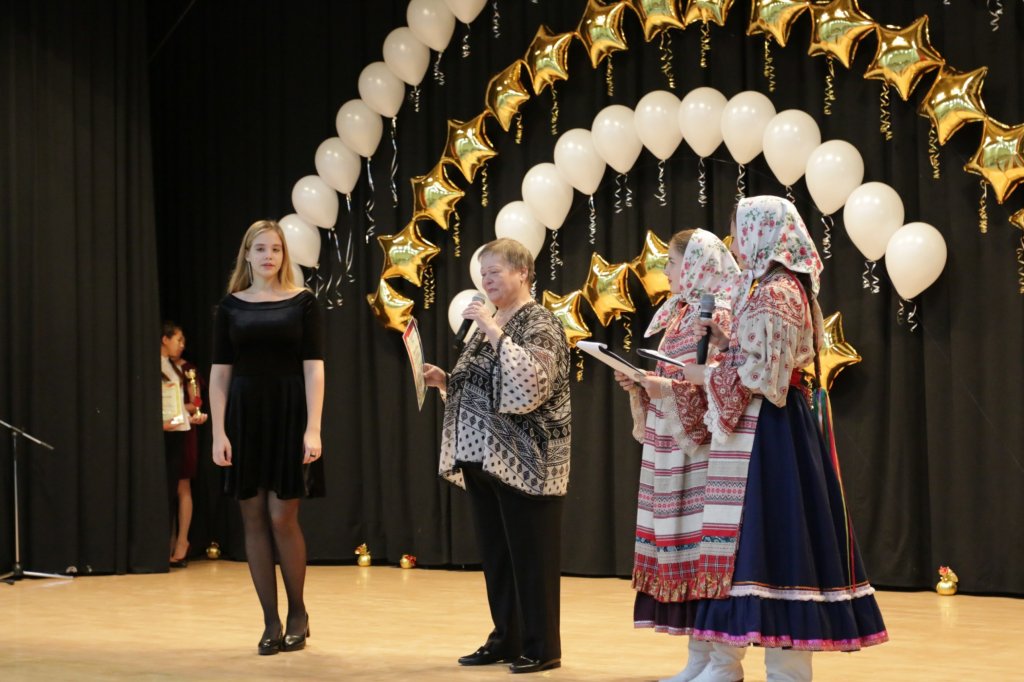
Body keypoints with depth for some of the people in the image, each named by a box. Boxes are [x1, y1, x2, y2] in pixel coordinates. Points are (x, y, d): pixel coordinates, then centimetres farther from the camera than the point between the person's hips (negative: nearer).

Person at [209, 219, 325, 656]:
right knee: (254, 520, 2)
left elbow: (314, 369, -5)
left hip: (288, 416, -2)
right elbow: (220, 373, 4)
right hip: (245, 416, 3)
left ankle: (298, 613, 14)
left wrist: (313, 428, -14)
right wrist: (218, 432, -4)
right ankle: (271, 622, 10)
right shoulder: (231, 306, 6)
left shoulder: (302, 302, 0)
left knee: (282, 517, -5)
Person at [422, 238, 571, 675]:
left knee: (530, 555, -2)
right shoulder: (488, 324, 15)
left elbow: (529, 386, -25)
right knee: (494, 554, 12)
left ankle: (541, 648, 5)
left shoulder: (540, 324, -9)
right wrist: (444, 381, 5)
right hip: (481, 457, 8)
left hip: (524, 461, -8)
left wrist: (496, 333, -25)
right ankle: (506, 639, 21)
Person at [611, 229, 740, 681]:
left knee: (701, 548, -9)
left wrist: (669, 388, -20)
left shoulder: (720, 315, -9)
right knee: (678, 548, 7)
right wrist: (640, 385, 3)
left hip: (701, 449, -9)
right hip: (668, 449, 9)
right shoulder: (674, 315, 18)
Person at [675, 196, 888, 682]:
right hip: (777, 426, 10)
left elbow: (762, 374, -20)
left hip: (765, 431, -10)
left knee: (763, 532, -7)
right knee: (771, 534, 10)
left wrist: (707, 376, -8)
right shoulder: (788, 288, 15)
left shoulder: (770, 293, -15)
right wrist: (725, 341, 13)